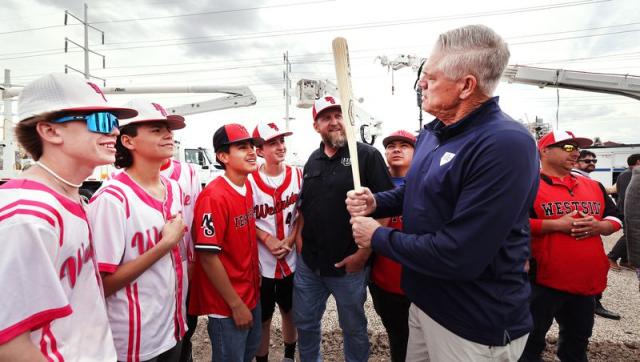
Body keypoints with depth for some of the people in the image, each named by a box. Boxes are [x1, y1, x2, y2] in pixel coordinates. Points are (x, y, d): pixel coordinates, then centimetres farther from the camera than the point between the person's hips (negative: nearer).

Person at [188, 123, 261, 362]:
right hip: (227, 305, -7)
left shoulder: (247, 186, 1)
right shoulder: (214, 196, -24)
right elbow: (208, 257, -23)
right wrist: (236, 304, -17)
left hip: (251, 295, 8)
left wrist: (255, 273, 10)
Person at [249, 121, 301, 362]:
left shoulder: (298, 175, -1)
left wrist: (290, 240, -9)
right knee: (263, 318, 12)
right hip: (261, 260, -3)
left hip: (292, 258, 3)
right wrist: (268, 240, -17)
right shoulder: (250, 180, -11)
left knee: (290, 311, 20)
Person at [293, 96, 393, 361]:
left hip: (349, 266, -5)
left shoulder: (367, 155, -10)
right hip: (308, 264, 5)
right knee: (304, 323, 20)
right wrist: (300, 238, 9)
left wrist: (363, 253, -17)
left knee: (353, 327, 17)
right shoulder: (313, 160, 8)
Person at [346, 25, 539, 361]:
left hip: (475, 326, -8)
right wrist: (375, 202, -3)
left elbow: (458, 256, -33)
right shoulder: (431, 132, 3)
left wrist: (378, 237, -19)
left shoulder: (505, 145, -28)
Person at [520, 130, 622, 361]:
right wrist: (557, 224, -21)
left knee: (578, 339, 24)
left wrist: (598, 226, -6)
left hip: (586, 280, 7)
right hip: (543, 279, -6)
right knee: (532, 339, 7)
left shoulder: (593, 186, 12)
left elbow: (615, 218, 17)